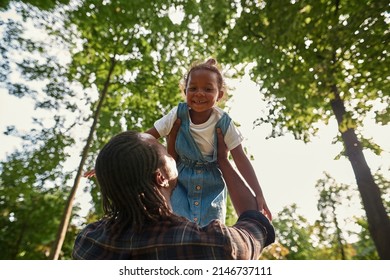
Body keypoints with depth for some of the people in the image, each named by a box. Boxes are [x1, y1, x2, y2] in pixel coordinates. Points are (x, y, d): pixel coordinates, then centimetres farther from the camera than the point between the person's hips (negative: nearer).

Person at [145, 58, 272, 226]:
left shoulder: (224, 123, -17)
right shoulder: (178, 115, -17)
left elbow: (241, 160, -14)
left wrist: (259, 195, -17)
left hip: (212, 186, 0)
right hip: (180, 182, 0)